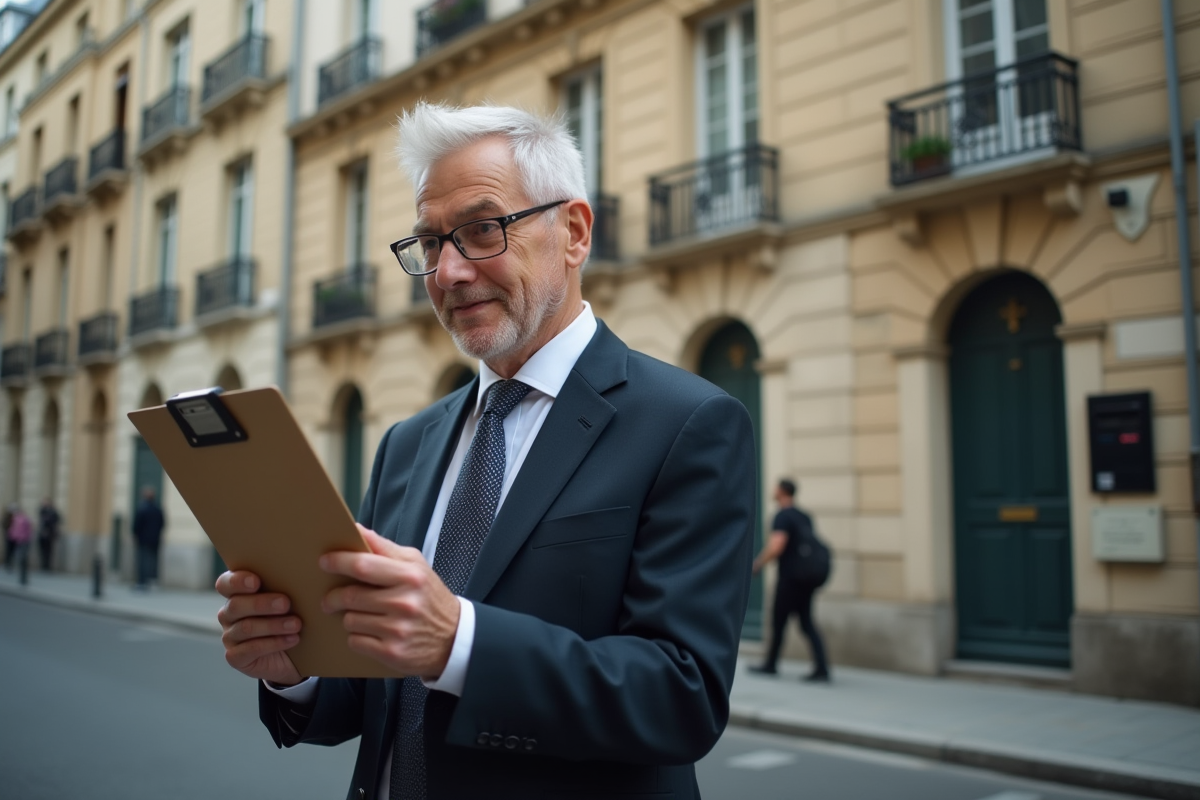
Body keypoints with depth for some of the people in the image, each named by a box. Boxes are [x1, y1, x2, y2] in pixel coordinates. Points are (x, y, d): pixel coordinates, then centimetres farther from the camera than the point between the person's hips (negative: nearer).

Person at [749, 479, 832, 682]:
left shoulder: (783, 517, -12)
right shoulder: (804, 517, 14)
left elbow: (776, 547, -23)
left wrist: (757, 565, -11)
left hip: (793, 574, -8)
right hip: (812, 572, 8)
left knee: (779, 619, 6)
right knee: (806, 620, 11)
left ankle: (771, 664, 17)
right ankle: (822, 668, 2)